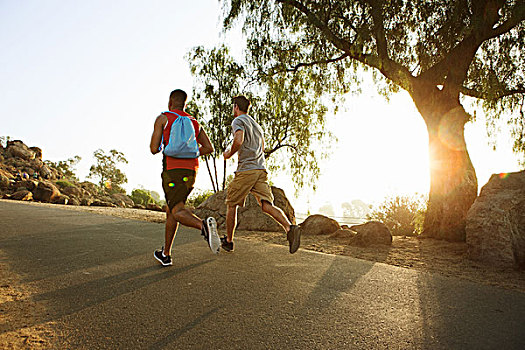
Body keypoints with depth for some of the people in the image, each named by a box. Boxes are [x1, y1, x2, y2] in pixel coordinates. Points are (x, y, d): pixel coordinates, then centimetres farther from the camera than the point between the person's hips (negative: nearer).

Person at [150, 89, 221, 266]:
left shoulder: (163, 118, 5)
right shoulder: (194, 122, 19)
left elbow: (154, 149, -1)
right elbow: (209, 148, 11)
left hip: (173, 169, -6)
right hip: (191, 170, 6)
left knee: (178, 212, -11)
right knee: (170, 209, 17)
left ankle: (204, 225, -43)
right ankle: (166, 254, 23)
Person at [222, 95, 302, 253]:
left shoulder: (238, 121, 1)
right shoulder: (256, 124, 26)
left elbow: (239, 140, -19)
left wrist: (229, 154, -1)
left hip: (245, 170, -6)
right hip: (261, 169, 6)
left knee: (231, 205, 10)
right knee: (267, 205, -7)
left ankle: (228, 241, 20)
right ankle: (290, 228, -30)